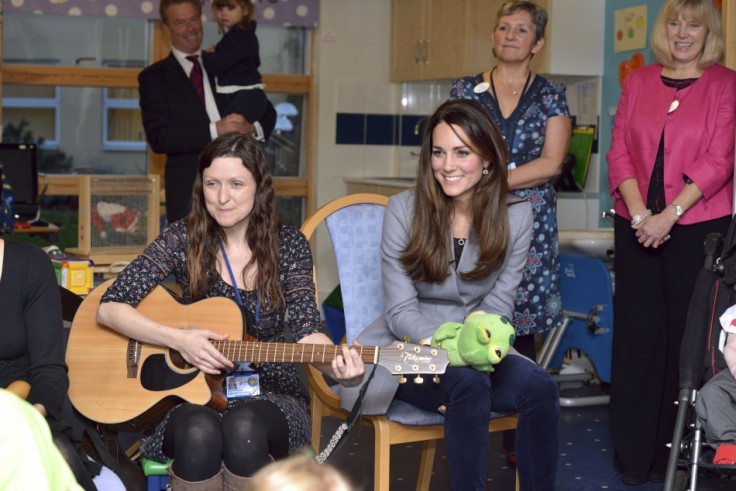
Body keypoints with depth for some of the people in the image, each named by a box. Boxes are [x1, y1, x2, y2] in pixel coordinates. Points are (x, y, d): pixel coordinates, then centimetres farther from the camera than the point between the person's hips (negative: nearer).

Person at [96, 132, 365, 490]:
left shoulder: (289, 246, 0)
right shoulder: (184, 239, -3)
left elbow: (306, 331, -8)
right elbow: (109, 308, -5)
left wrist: (340, 369, -29)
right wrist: (178, 339, -18)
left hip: (269, 393, 1)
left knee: (244, 429, -34)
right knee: (199, 433, -34)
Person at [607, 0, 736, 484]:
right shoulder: (638, 82, 11)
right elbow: (619, 151, 6)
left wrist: (669, 215, -15)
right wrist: (639, 214, -8)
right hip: (637, 226, 3)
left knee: (686, 334, 2)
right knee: (636, 331, 4)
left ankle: (672, 451, 13)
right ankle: (633, 452, 13)